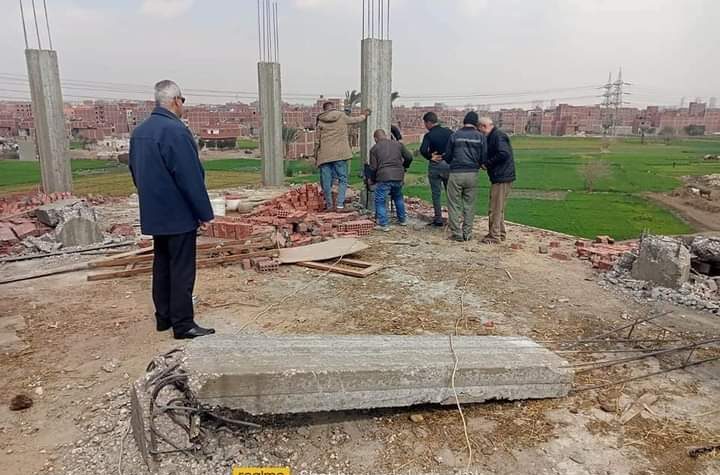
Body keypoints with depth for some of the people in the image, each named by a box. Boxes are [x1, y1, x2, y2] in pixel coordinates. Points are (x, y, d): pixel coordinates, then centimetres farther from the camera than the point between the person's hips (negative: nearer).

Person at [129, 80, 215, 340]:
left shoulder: (139, 132, 10)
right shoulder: (175, 130, -18)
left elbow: (135, 171, 17)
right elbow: (190, 177, -20)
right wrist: (205, 212, -14)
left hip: (154, 213, 9)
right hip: (179, 214, -9)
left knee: (162, 264, 15)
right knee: (181, 269, -3)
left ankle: (164, 317, 23)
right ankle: (183, 323, 2)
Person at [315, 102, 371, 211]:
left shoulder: (321, 121, 4)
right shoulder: (342, 116, 4)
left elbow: (317, 141, 5)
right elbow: (355, 120, 22)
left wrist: (316, 157, 12)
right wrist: (364, 115, 42)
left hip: (325, 155, 1)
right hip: (340, 154, -1)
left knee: (326, 181, 8)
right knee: (342, 179, 6)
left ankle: (329, 205, 14)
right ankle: (340, 205, -3)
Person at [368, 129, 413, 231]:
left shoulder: (374, 148, 4)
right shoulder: (398, 144, 13)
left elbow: (373, 167, 1)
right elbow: (409, 157, 11)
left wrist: (372, 180, 16)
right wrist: (404, 167, 28)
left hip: (383, 178, -4)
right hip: (398, 177, 5)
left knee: (380, 201, 6)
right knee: (398, 198, 25)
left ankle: (383, 224, 2)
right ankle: (402, 220, 32)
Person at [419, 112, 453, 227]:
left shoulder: (429, 135, -9)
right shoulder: (448, 131, 1)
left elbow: (423, 150, -23)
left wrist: (430, 157, -7)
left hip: (435, 166, -3)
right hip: (449, 165, 3)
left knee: (436, 193, 7)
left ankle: (438, 218, 7)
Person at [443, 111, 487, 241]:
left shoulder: (455, 135, 0)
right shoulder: (480, 137, 2)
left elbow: (447, 157, 4)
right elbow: (484, 158, 2)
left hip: (456, 173, -1)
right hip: (472, 174, 2)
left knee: (454, 205, 6)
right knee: (469, 205, 10)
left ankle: (456, 233, 7)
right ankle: (467, 233, 13)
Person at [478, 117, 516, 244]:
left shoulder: (498, 136, -13)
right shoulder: (493, 136, 18)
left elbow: (503, 154, -25)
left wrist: (487, 163, -16)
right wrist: (486, 163, 4)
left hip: (502, 178, -10)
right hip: (500, 177, 10)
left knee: (495, 208, -5)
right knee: (498, 208, 18)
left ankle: (494, 236, 2)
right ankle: (500, 233, 27)